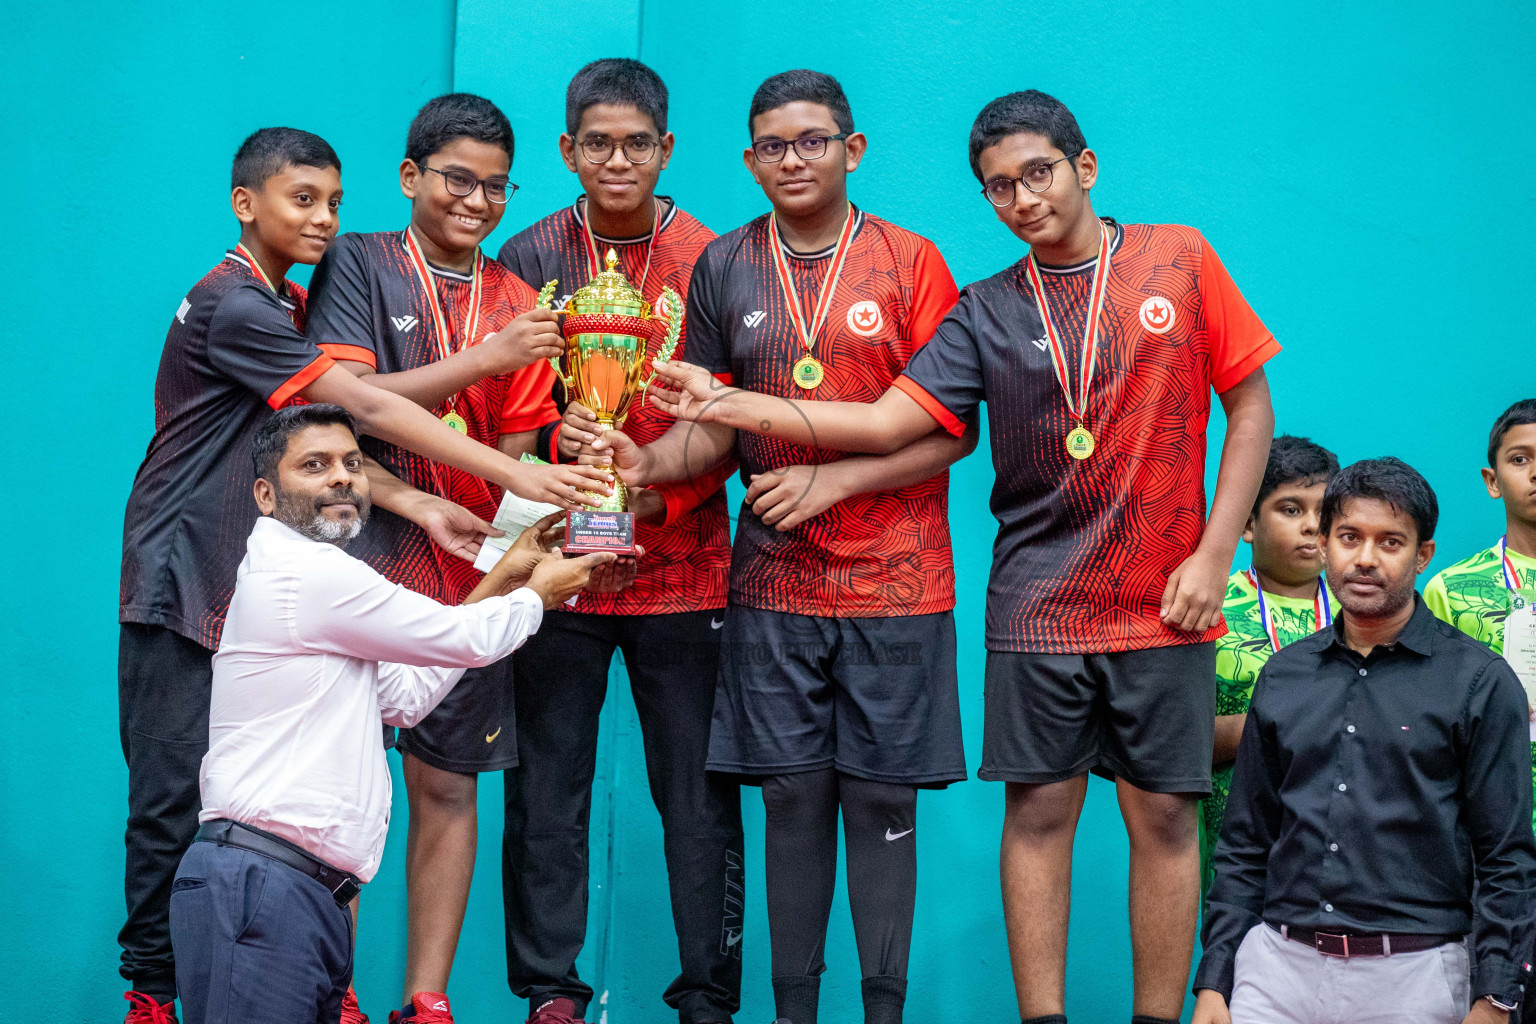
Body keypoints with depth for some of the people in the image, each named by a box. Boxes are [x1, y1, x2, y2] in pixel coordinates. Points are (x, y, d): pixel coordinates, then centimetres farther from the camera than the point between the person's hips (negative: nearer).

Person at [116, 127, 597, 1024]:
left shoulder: (292, 310, 15)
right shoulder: (233, 305, -15)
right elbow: (366, 410, -22)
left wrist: (420, 507, -7)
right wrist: (520, 476, -24)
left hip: (255, 590, 8)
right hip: (183, 588, -8)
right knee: (176, 799, -3)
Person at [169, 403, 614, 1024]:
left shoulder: (310, 578, 24)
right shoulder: (309, 571, -7)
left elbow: (405, 695, 30)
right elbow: (467, 641, 0)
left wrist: (502, 579, 33)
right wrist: (539, 592, 21)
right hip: (260, 882, -10)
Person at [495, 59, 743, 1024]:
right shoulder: (530, 258, 6)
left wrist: (657, 491, -16)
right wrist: (568, 466, -14)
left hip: (684, 563, -1)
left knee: (700, 793, 1)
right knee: (547, 790, 3)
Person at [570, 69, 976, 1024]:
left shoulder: (911, 263, 0)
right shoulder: (724, 270, 8)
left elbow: (953, 432, -3)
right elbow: (713, 425, 9)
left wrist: (832, 480, -13)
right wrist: (642, 461, -11)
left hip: (894, 579, -2)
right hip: (774, 580, 2)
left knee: (880, 798, 1)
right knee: (791, 794, 4)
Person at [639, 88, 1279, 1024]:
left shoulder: (1180, 259, 2)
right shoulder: (987, 314, 5)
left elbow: (1250, 402, 4)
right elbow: (886, 422, -4)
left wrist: (1214, 554, -4)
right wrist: (729, 404, -13)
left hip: (1164, 601, -1)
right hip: (1039, 600, 1)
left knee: (1162, 813, 2)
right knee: (1040, 808, 2)